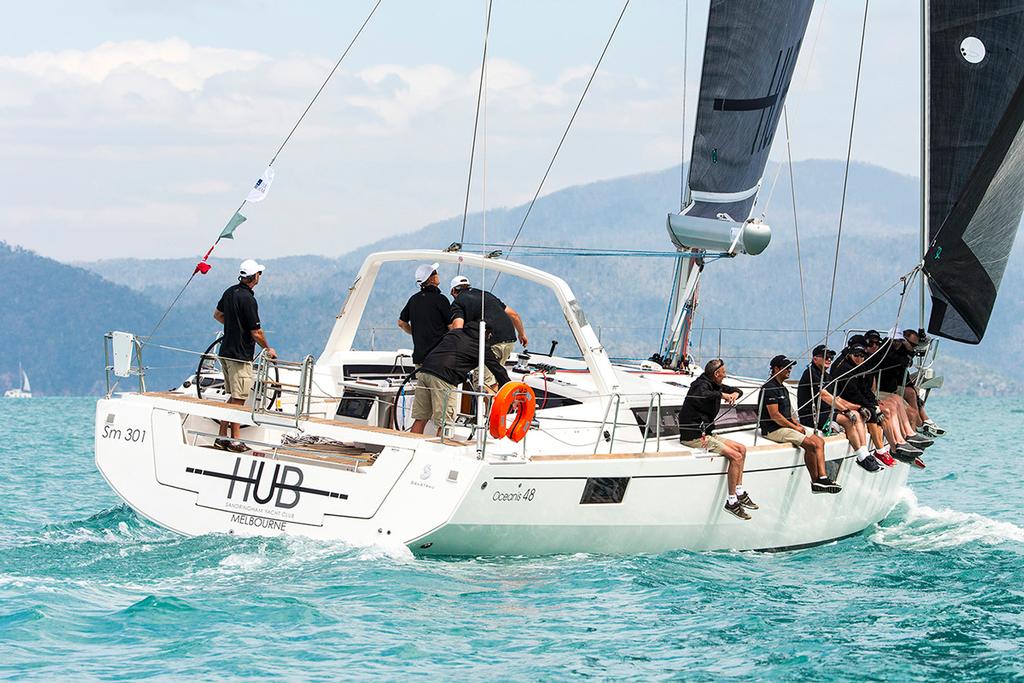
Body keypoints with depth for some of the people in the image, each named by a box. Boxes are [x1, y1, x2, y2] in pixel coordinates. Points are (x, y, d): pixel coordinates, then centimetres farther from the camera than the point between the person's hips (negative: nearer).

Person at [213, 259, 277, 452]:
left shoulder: (230, 292, 7)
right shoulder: (248, 299, -20)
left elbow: (217, 315, 24)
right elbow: (256, 333, -17)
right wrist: (268, 349, -1)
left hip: (226, 351, 9)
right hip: (240, 355, -9)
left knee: (235, 396, 16)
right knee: (238, 399, -3)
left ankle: (222, 437, 16)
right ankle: (234, 442, 0)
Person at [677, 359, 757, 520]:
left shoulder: (714, 386, 14)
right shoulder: (702, 385, -16)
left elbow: (737, 390, 29)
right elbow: (697, 397, -43)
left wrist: (735, 394, 3)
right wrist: (721, 395, -29)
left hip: (705, 433, 10)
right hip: (694, 437, -10)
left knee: (741, 449, 11)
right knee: (735, 456, -19)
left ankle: (740, 493, 14)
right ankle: (731, 502, -17)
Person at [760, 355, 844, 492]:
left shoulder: (782, 388, 20)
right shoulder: (770, 388, -13)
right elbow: (775, 415, -19)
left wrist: (797, 424, 8)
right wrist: (794, 427, -13)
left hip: (785, 426, 10)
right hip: (774, 429, -10)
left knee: (819, 441, 0)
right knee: (810, 444, -22)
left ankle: (822, 477, -9)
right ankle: (815, 482, -13)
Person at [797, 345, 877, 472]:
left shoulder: (826, 376, 21)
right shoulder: (810, 373, -10)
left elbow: (837, 399, 20)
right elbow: (825, 396, -19)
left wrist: (858, 408, 8)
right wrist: (846, 411, -22)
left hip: (825, 413, 10)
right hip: (810, 417, -10)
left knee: (856, 415, -3)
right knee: (848, 420, -23)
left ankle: (865, 454, -12)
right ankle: (862, 457, -20)